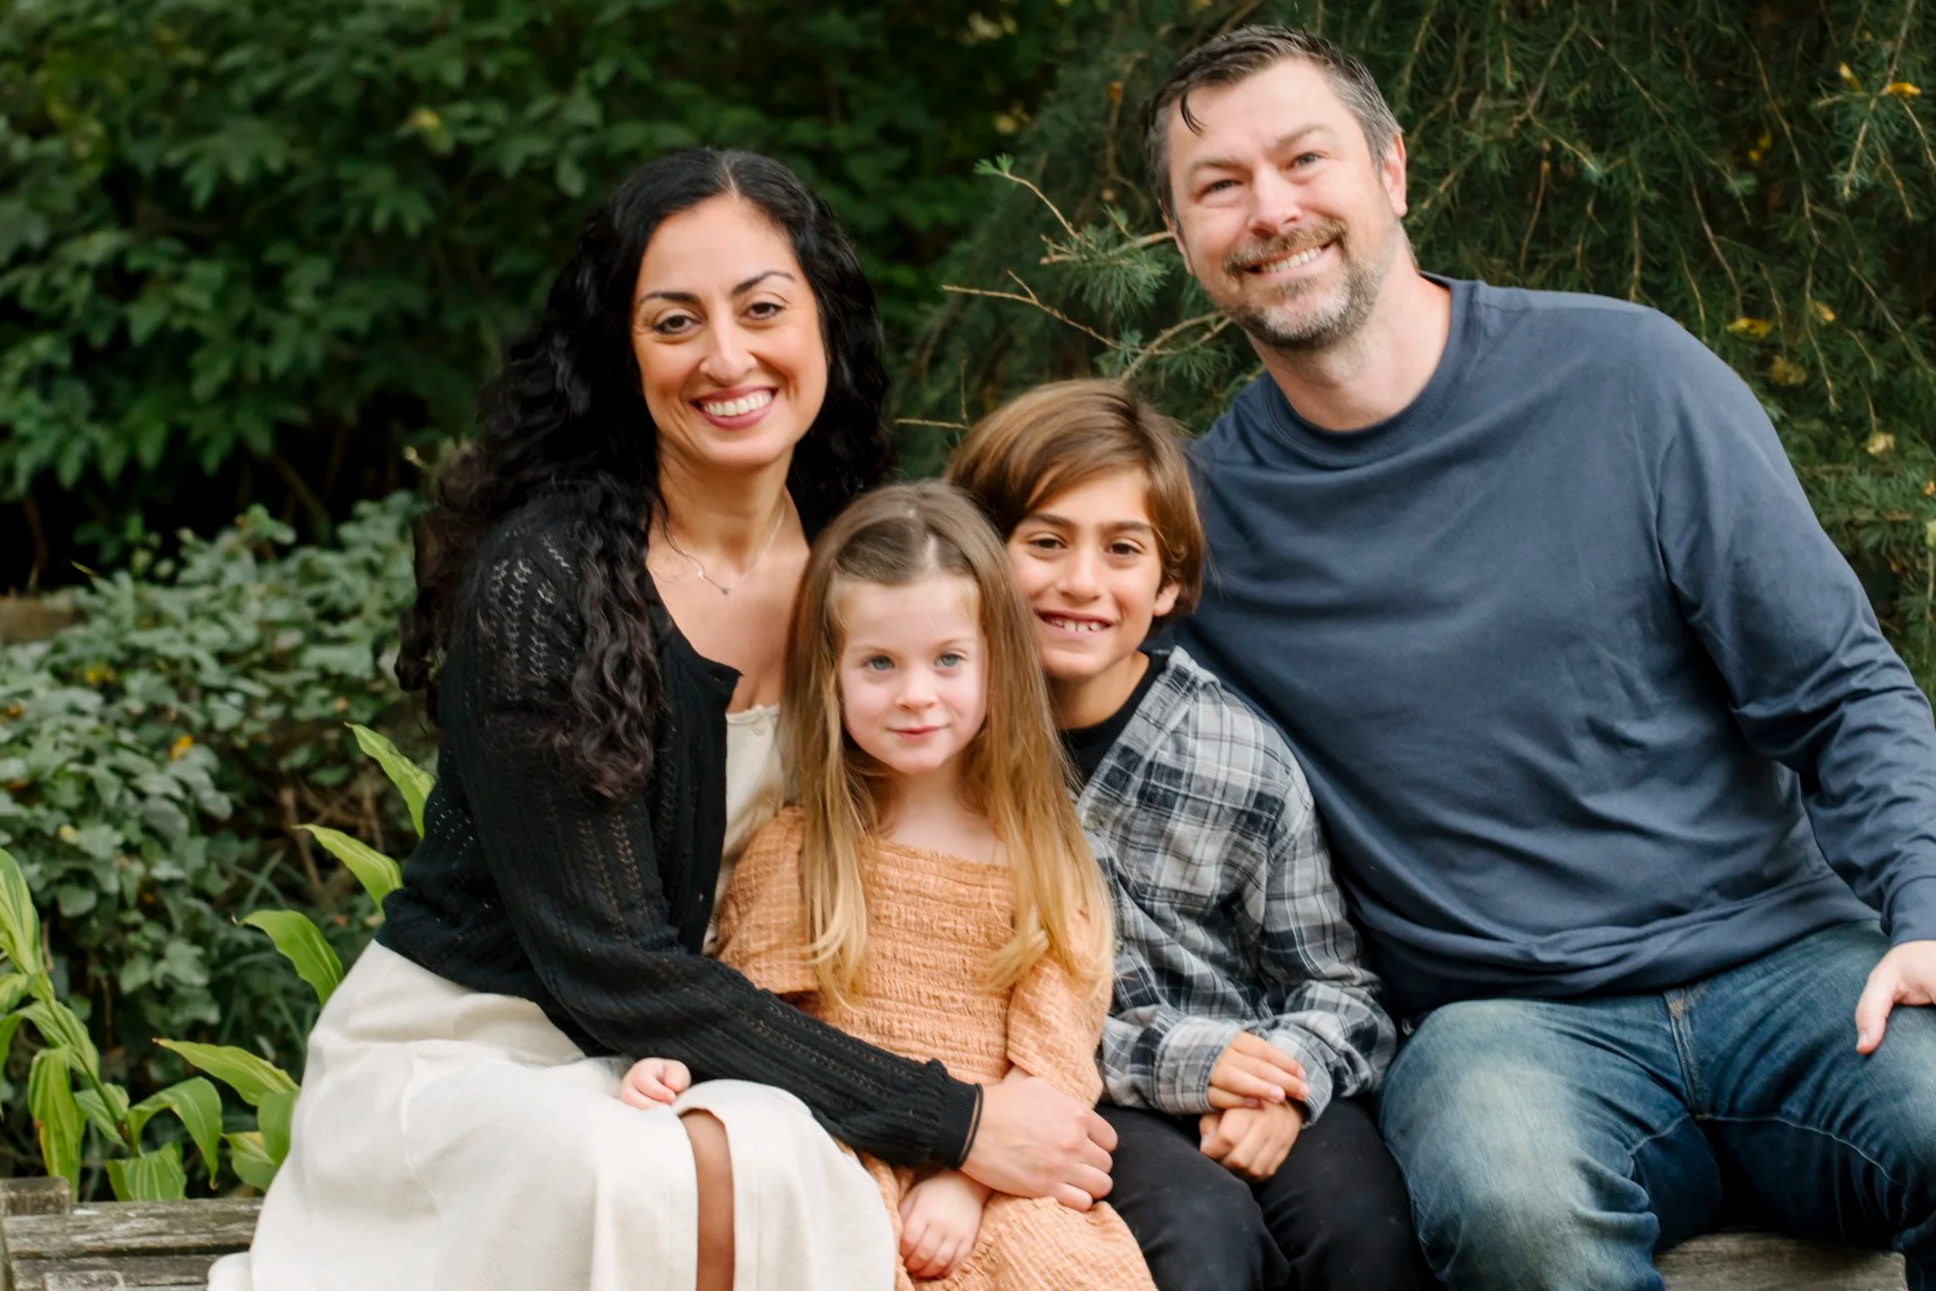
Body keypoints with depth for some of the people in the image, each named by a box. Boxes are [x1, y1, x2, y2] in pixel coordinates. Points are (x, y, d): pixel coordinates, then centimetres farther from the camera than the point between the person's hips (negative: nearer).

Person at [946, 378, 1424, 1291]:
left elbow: (1336, 985, 5)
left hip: (1255, 1071, 2)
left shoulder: (1245, 759, -2)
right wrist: (1168, 1060, -14)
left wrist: (1288, 1088, -17)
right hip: (1082, 1104, -1)